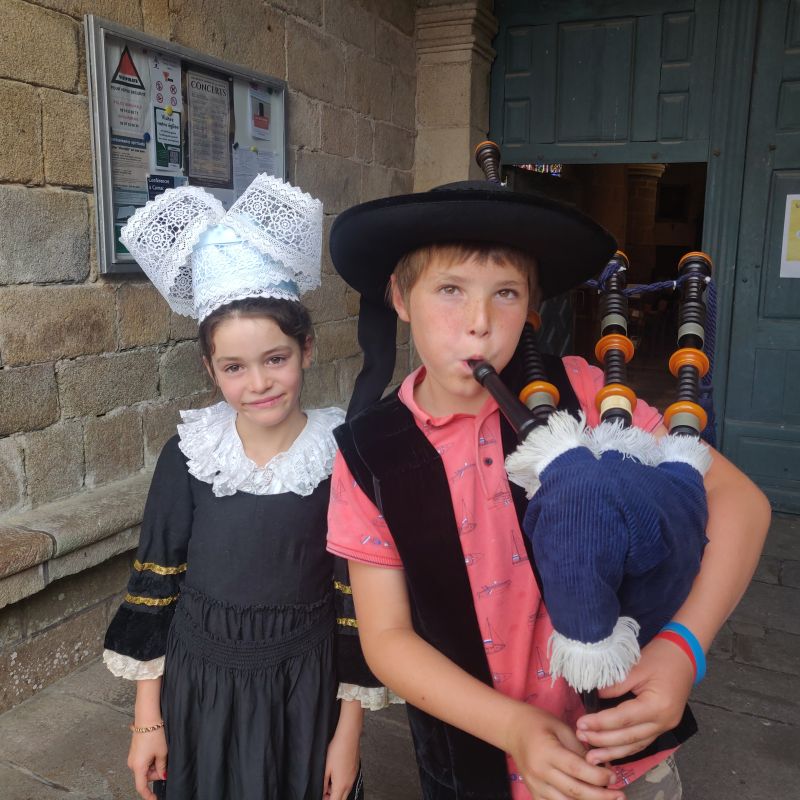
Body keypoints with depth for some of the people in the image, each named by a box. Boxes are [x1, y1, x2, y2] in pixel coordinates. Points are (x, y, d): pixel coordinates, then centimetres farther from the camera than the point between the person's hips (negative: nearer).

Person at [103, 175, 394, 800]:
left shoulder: (342, 456, -14)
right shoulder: (189, 454, -10)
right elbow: (154, 584, -1)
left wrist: (348, 732, -3)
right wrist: (147, 718, 3)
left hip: (305, 694, -1)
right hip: (197, 687, 2)